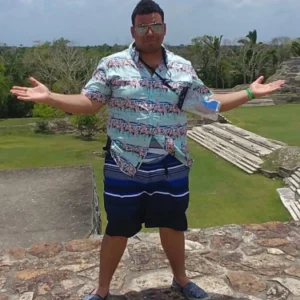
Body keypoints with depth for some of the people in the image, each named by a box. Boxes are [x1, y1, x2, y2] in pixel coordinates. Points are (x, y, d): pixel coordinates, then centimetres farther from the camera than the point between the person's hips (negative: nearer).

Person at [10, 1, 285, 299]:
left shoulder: (183, 68, 3)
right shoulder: (112, 65, -4)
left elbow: (208, 105, 8)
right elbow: (88, 103, -3)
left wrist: (249, 93, 5)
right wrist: (49, 97, -15)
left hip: (171, 164, 2)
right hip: (125, 165, -2)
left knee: (173, 224, 17)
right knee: (118, 229, 9)